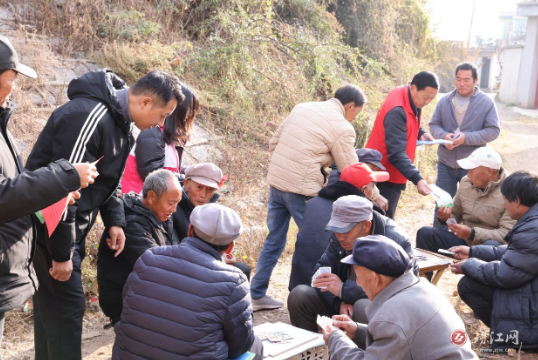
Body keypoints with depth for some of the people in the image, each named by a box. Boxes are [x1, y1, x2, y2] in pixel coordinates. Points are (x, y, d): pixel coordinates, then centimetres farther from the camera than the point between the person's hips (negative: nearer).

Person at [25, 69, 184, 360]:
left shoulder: (120, 121, 6)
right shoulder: (88, 116, -26)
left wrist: (114, 221, 4)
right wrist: (62, 254, -23)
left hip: (70, 227, 9)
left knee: (52, 306, 17)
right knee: (66, 308, -5)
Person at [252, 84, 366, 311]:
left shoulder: (302, 108, 13)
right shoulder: (342, 128, -8)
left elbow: (274, 143, 15)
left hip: (275, 182, 7)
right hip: (302, 190, -7)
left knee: (273, 242, 17)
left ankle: (257, 295, 24)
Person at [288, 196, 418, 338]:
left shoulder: (395, 241, -23)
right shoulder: (339, 238, -3)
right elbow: (320, 272, -3)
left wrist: (343, 289, -30)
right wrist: (339, 302, -23)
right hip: (347, 300, 6)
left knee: (364, 306, -39)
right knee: (299, 295, -13)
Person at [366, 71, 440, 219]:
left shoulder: (412, 101, 2)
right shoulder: (397, 110, -26)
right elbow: (396, 153, -31)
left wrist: (420, 133, -2)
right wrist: (417, 179, -39)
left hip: (393, 174, 9)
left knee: (386, 218, 15)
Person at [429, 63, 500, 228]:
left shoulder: (486, 102, -6)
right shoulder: (445, 101, 1)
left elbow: (493, 131, -9)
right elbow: (434, 125, 6)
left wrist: (467, 138, -21)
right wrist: (443, 135, -17)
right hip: (446, 163, 2)